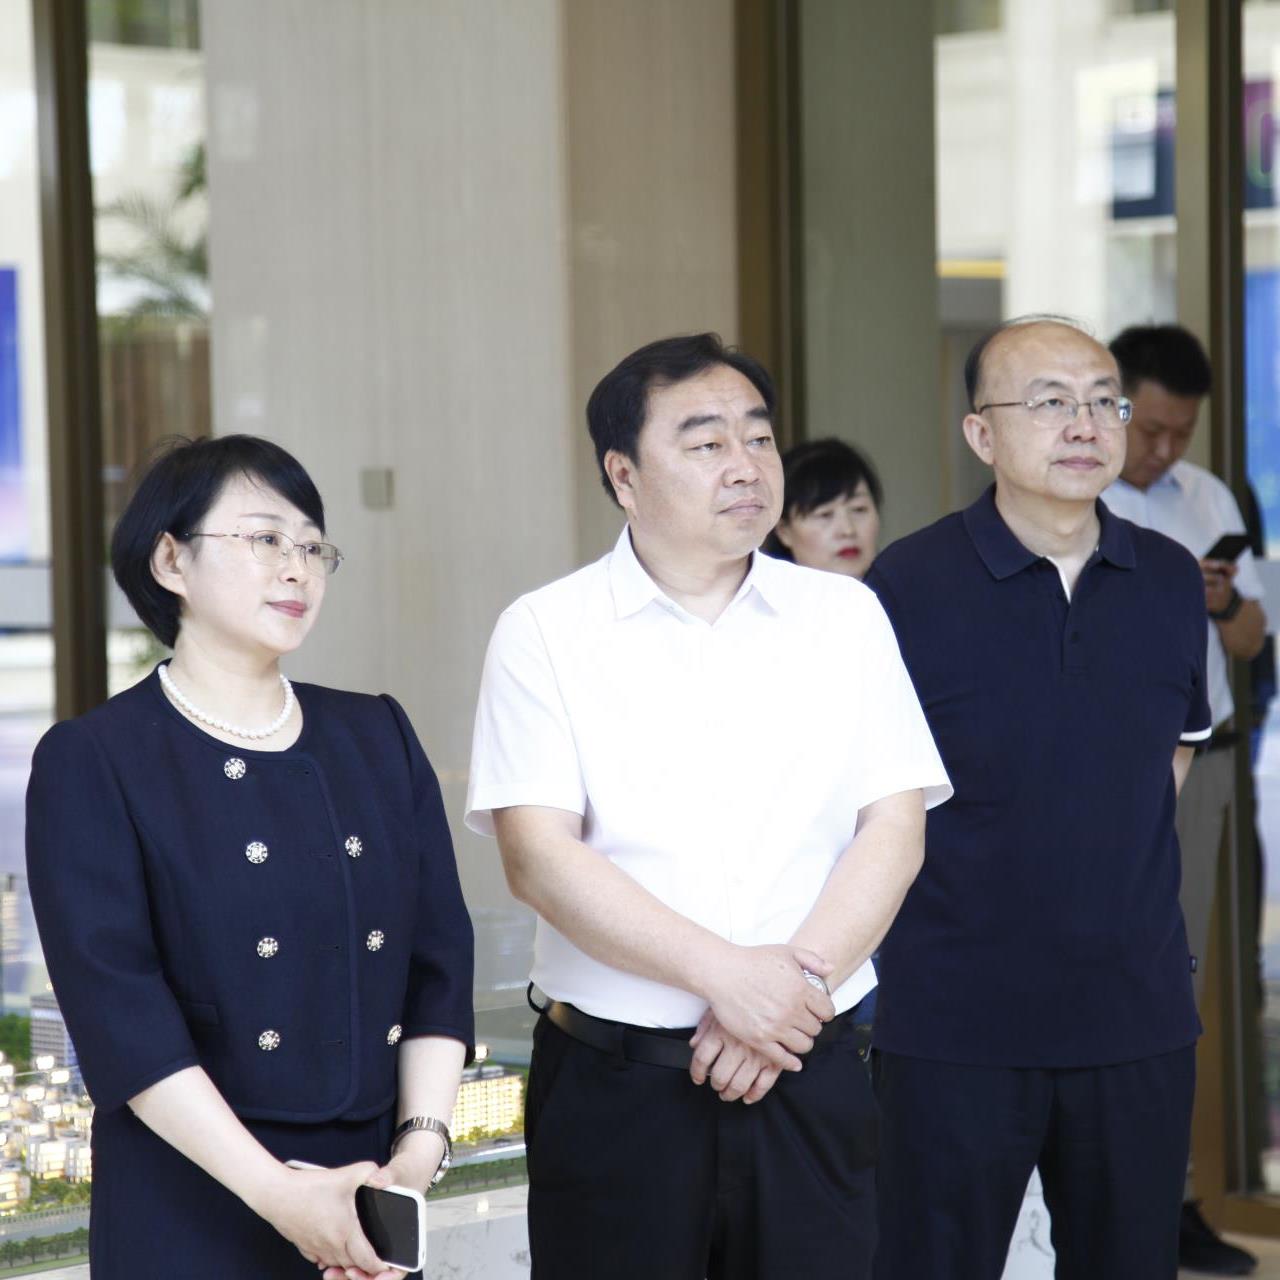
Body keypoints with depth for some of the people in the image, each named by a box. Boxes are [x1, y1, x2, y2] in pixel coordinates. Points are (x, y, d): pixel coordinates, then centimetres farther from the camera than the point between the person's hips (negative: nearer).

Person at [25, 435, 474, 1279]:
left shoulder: (379, 738, 11)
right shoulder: (91, 764, -4)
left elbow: (439, 958, 6)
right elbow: (118, 1008, -13)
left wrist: (421, 1145, -9)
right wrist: (276, 1191, -20)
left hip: (371, 1193, 4)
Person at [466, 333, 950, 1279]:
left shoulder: (845, 617, 10)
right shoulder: (546, 633, 0)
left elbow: (894, 830, 3)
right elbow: (537, 855, -9)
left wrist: (801, 977, -12)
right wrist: (723, 974, -16)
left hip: (809, 1080, 2)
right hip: (612, 1086, -2)